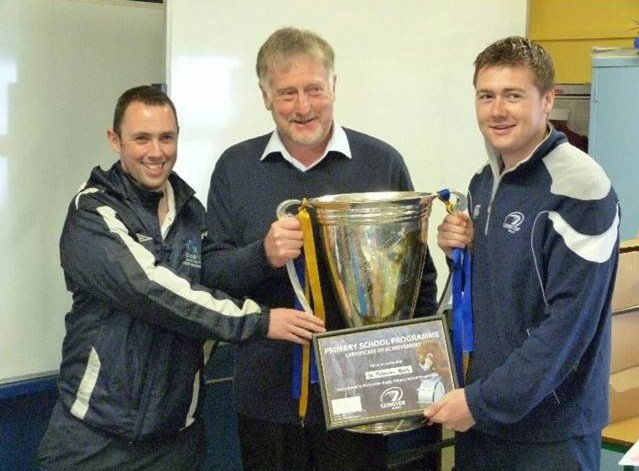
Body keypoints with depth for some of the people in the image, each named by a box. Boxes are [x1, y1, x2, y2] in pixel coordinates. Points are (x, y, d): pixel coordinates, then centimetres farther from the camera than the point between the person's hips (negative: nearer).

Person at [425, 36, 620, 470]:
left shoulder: (578, 188, -17)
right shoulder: (485, 181, 7)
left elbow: (569, 321, -21)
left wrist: (483, 401, -19)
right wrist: (466, 249, -4)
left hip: (550, 429, -7)